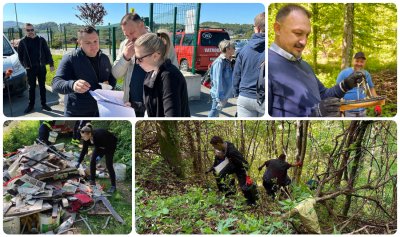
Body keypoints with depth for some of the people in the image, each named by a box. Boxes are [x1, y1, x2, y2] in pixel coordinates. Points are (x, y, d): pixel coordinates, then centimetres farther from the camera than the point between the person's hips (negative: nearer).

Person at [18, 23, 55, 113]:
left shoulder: (41, 40, -1)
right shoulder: (22, 42, -1)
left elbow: (47, 52, 1)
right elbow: (20, 55, 7)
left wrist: (51, 64, -2)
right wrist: (25, 65, -1)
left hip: (41, 67, 0)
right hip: (30, 68, 0)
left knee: (42, 86, 9)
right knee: (32, 87, 7)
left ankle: (43, 104, 18)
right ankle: (31, 105, 17)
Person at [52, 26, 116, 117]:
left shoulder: (104, 58, 4)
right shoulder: (69, 59, -11)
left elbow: (112, 78, 18)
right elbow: (56, 83, -21)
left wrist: (109, 84, -8)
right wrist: (72, 85, -44)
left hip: (102, 111, 4)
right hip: (77, 113, -4)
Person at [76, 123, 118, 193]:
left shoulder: (99, 135, -40)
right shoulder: (87, 137, -22)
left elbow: (107, 147, -27)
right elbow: (84, 149, -10)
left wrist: (100, 156, -31)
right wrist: (79, 162, -9)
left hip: (111, 145, -6)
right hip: (100, 145, 6)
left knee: (108, 164, -12)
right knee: (92, 160, -4)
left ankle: (113, 186, -5)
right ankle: (92, 181, 9)